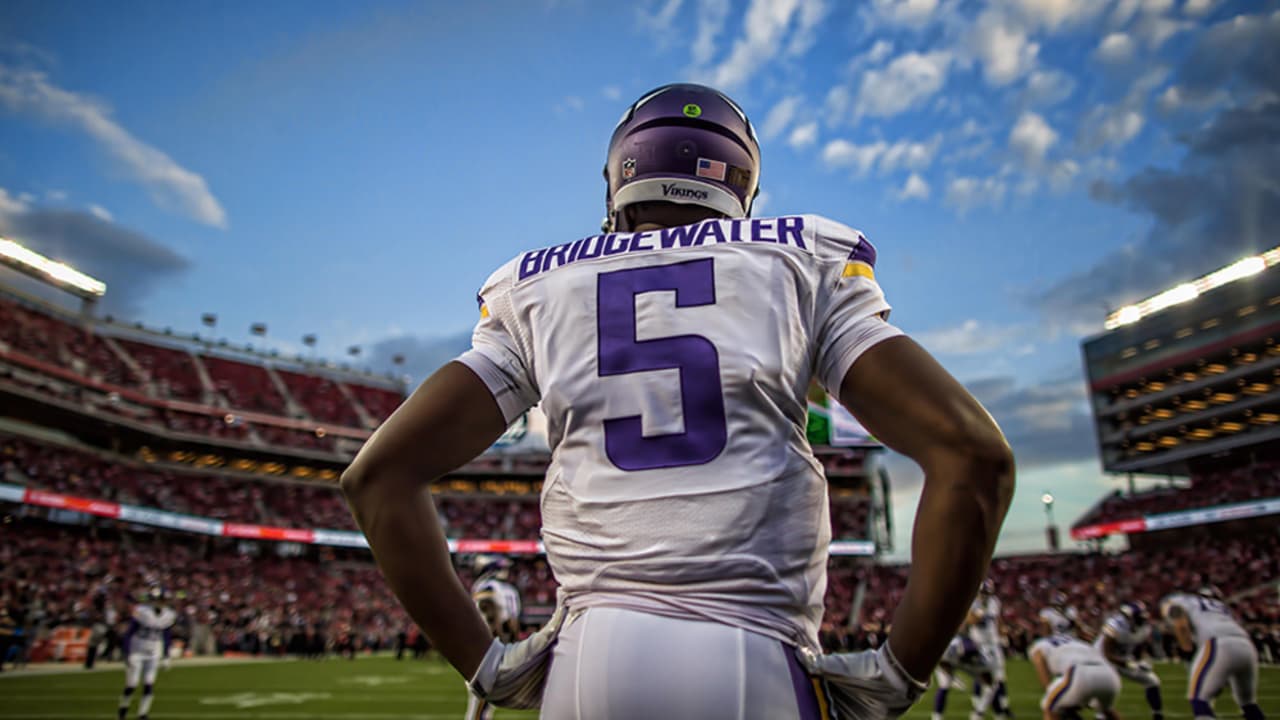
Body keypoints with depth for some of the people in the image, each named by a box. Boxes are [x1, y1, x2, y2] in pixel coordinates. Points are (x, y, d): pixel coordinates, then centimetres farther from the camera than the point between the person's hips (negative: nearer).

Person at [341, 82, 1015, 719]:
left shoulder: (536, 289, 12)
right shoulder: (802, 261, 8)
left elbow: (379, 473, 7)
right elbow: (974, 455, -1)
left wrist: (486, 663, 9)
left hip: (587, 660, 2)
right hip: (756, 662, -1)